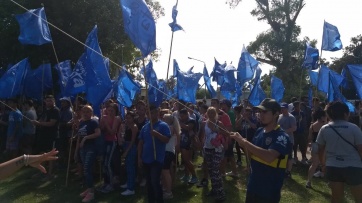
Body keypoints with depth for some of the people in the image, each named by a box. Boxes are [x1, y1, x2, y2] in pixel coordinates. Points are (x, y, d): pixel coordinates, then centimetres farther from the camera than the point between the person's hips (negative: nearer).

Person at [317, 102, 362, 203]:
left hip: (333, 167, 3)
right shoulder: (354, 128, -9)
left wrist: (323, 163, 23)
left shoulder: (324, 129, 1)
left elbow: (320, 149, 8)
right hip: (353, 167, -3)